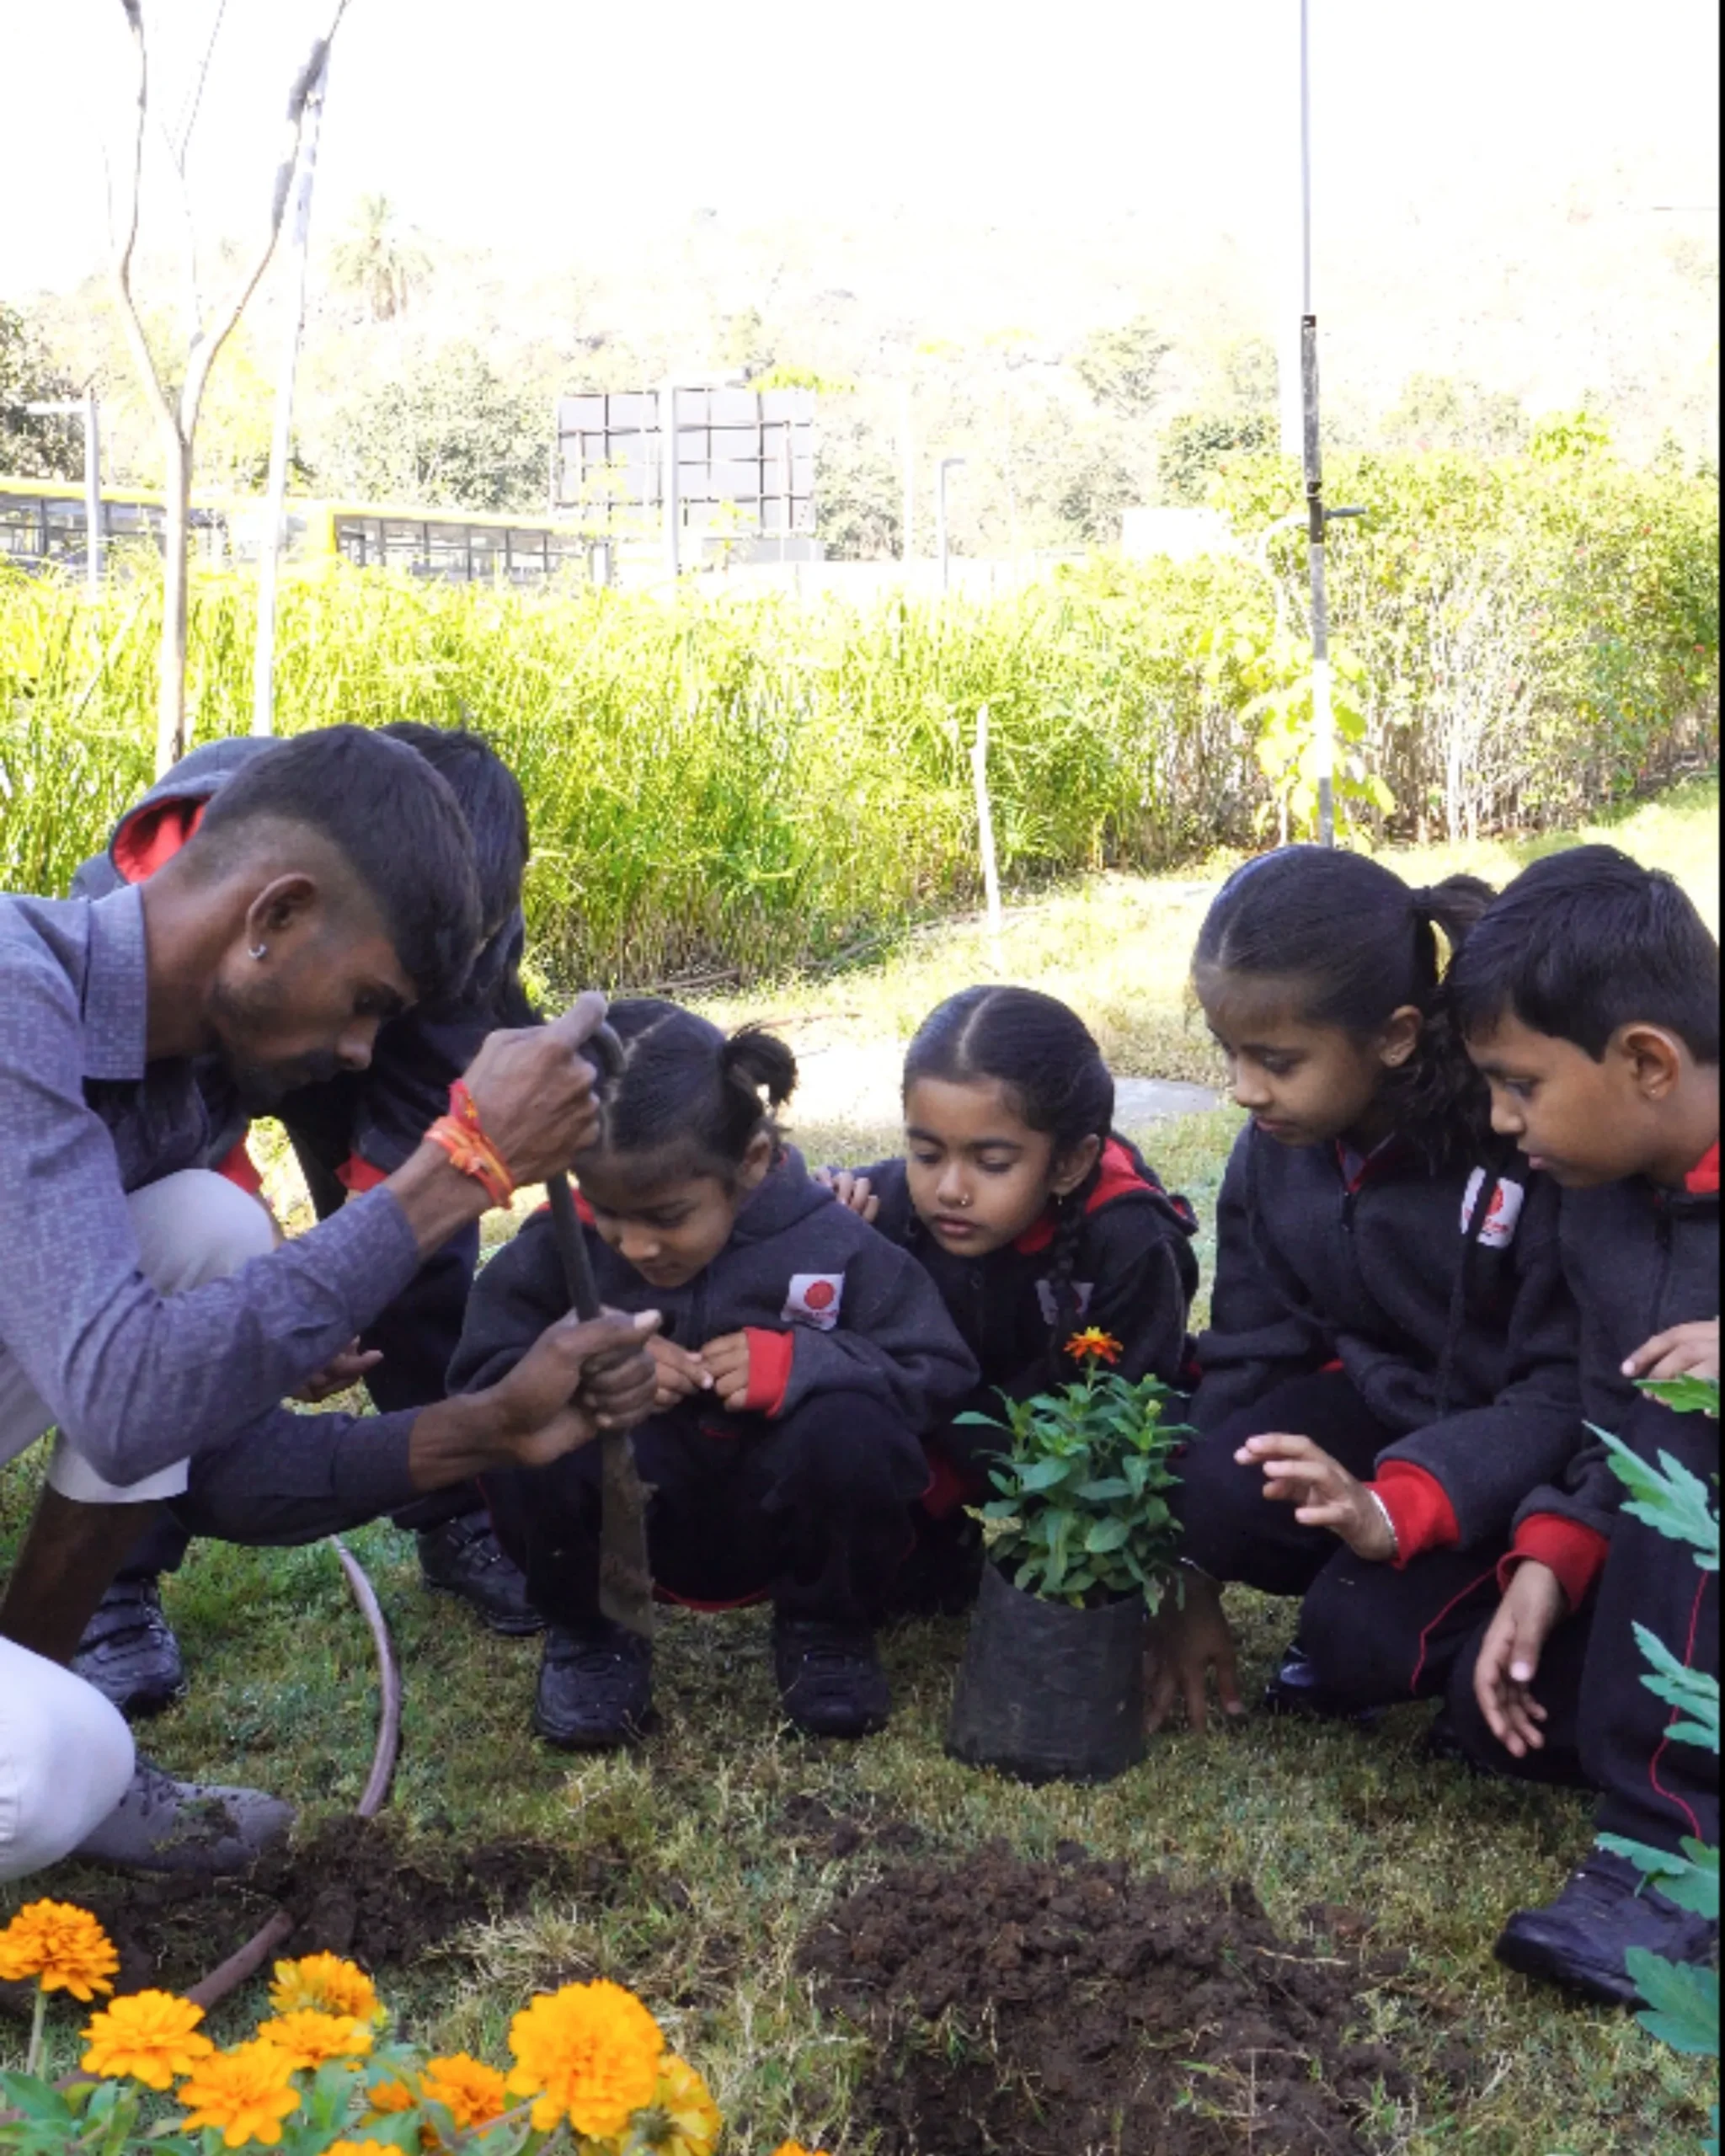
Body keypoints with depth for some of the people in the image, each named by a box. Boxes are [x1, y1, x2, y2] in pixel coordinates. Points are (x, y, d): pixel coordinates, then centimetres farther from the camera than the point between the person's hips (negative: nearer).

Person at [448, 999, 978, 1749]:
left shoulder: (832, 1245, -14)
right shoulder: (561, 1247, -10)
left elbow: (942, 1377, -15)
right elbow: (478, 1375, -7)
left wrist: (802, 1364, -31)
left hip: (782, 1526, 0)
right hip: (631, 1531, 1)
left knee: (851, 1428, -33)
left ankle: (825, 1631, -1)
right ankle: (590, 1635, 0)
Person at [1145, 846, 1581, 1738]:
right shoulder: (1272, 1152, -8)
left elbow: (1567, 1390, -25)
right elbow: (1247, 1355, 0)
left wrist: (1394, 1512, -40)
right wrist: (1193, 1584, -1)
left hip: (1526, 1460, -5)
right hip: (1378, 1406, 5)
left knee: (1369, 1632, -27)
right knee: (1209, 1496, -24)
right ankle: (1354, 1593, 4)